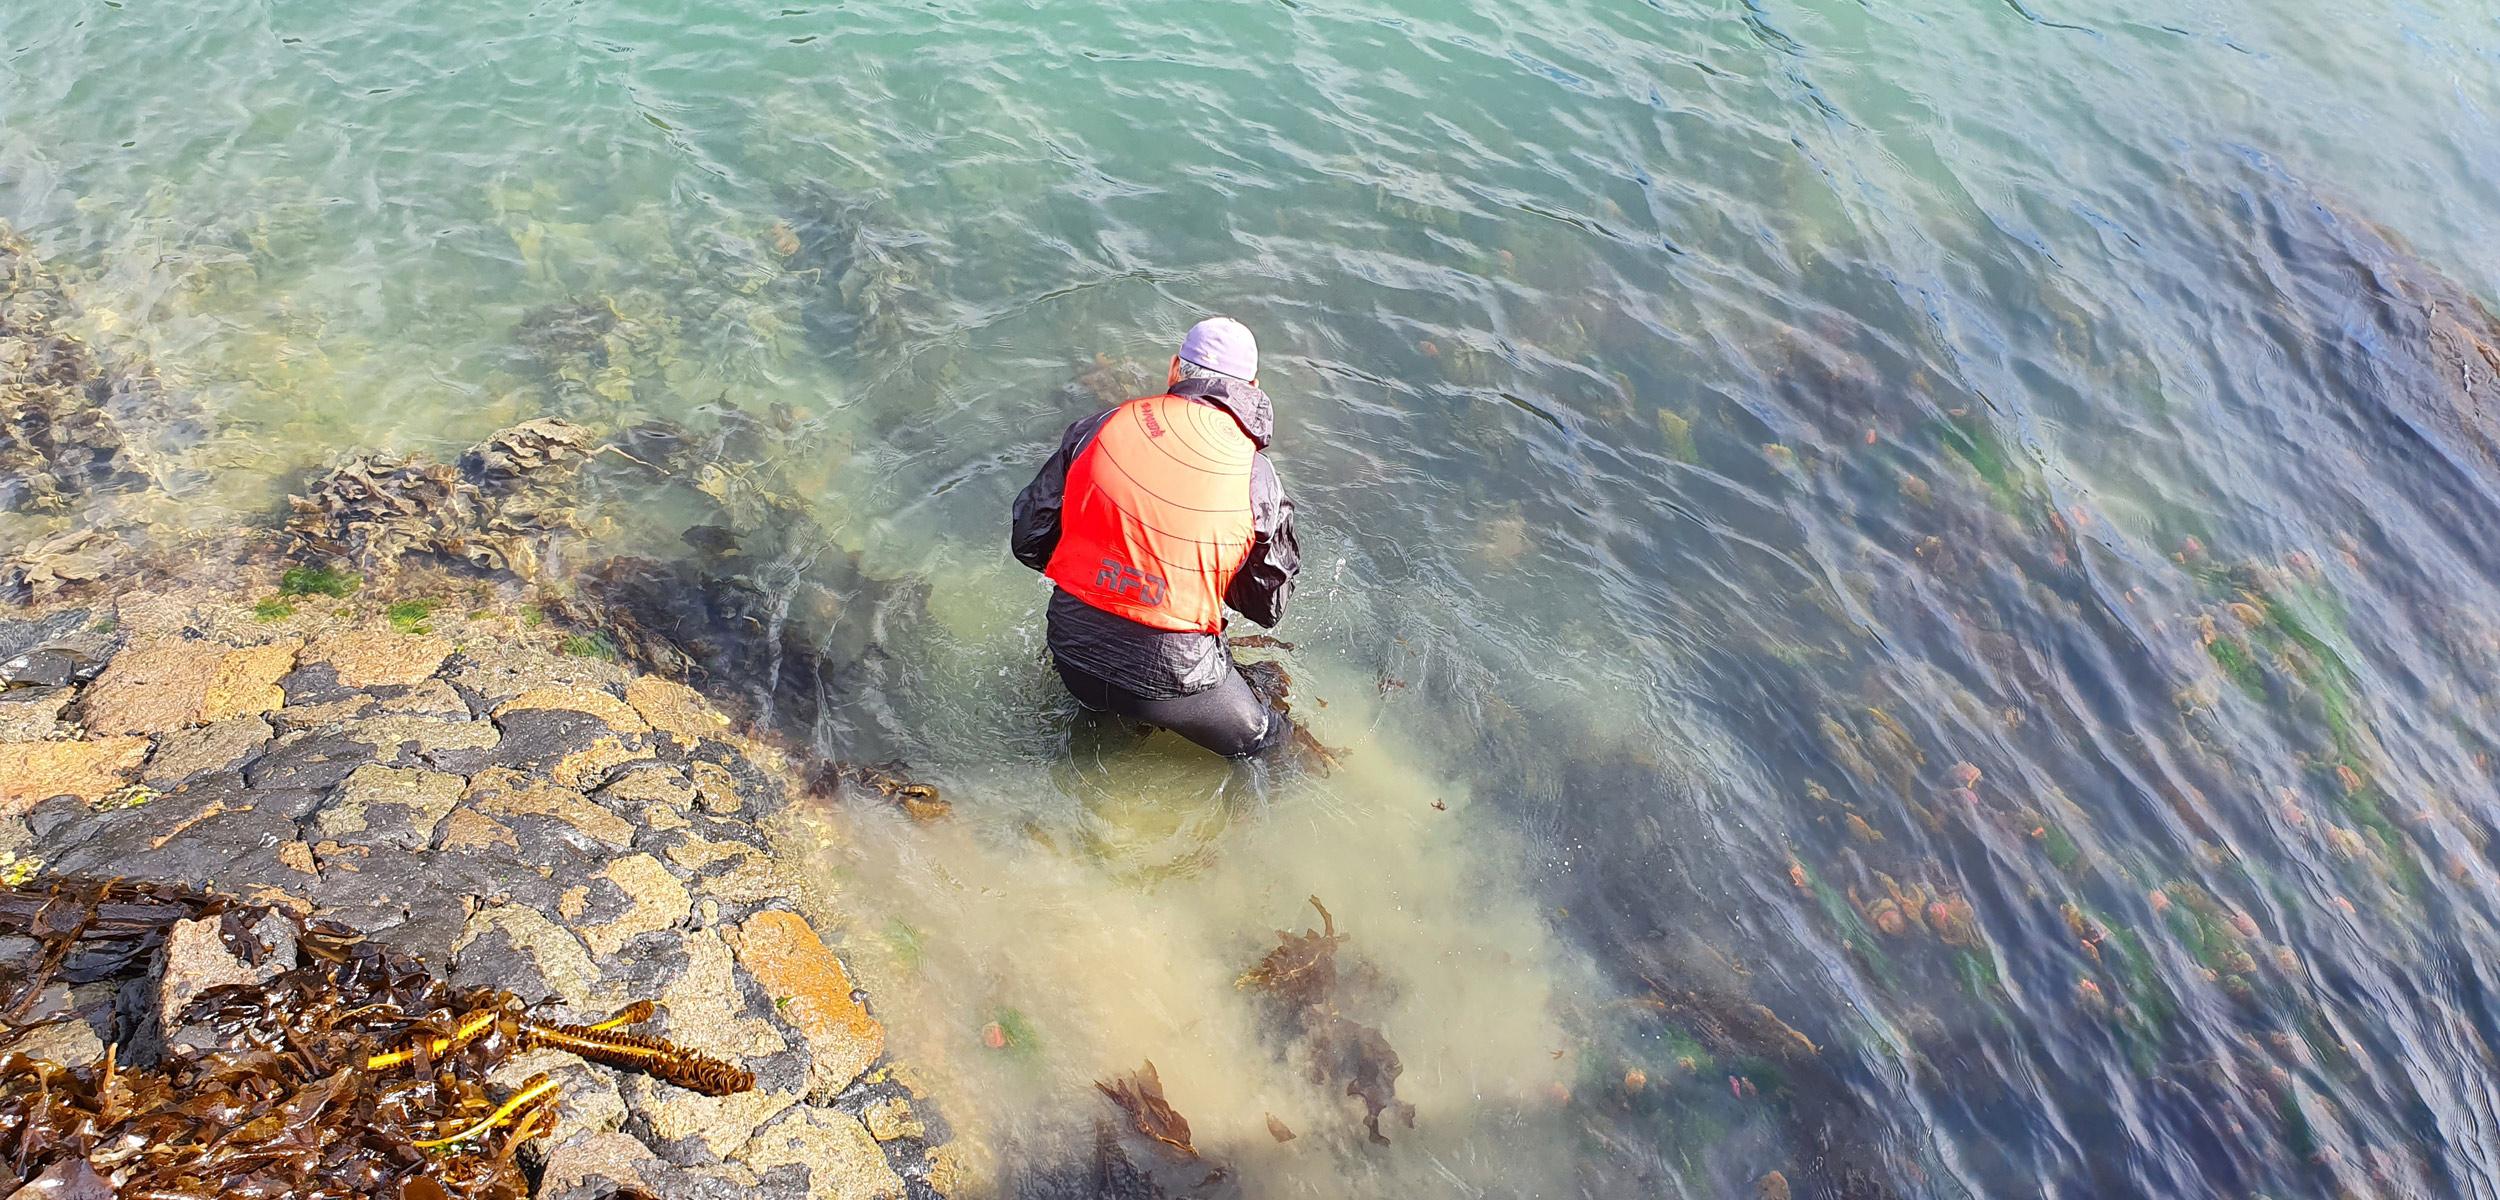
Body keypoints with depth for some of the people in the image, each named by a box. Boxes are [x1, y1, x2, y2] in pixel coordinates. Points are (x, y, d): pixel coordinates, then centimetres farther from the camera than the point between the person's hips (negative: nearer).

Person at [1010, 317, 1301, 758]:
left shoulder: (1099, 428, -4)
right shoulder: (1257, 478, -8)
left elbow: (1029, 540, 1)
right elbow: (1268, 606, 1)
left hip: (1072, 656, 4)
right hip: (1171, 676, -4)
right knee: (1263, 738, 21)